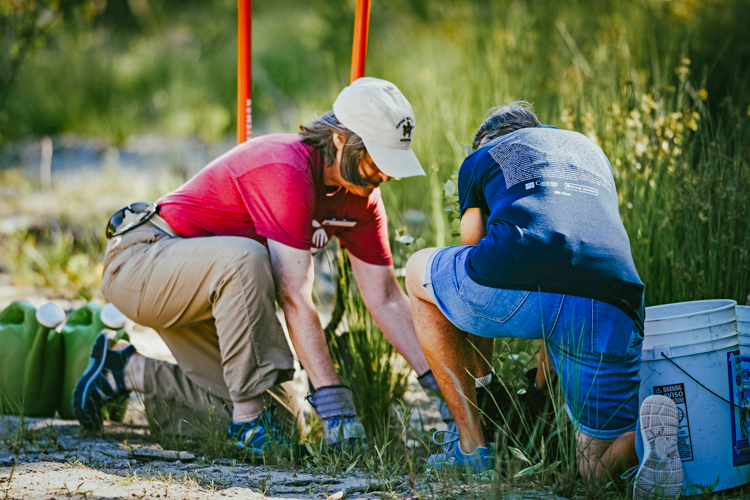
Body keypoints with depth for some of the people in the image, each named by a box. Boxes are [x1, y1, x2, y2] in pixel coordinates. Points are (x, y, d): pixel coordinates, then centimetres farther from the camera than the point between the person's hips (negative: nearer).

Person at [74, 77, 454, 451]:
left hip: (204, 285, 9)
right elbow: (294, 297, -33)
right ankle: (249, 417, -27)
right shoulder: (286, 169, -30)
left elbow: (386, 299, 0)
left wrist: (435, 381, -8)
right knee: (245, 258, -40)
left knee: (280, 415, 2)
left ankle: (130, 373, 17)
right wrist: (332, 397, -35)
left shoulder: (361, 196, -3)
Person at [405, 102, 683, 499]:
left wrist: (481, 380, 44)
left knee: (421, 272, 32)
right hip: (609, 309, 3)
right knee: (599, 467, 21)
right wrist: (545, 377, 53)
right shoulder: (590, 150, 41)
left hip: (513, 290, -3)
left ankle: (471, 447, 24)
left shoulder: (481, 157, 31)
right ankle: (645, 434, -17)